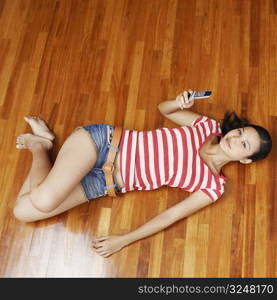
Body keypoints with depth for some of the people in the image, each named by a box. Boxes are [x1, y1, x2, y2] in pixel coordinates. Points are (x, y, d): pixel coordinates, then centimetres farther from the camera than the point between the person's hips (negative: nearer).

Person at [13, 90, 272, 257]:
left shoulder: (214, 187, -3)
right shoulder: (210, 126, 2)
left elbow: (171, 216, -6)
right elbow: (162, 108, 14)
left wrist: (124, 240, -13)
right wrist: (179, 103, -12)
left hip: (107, 184, 0)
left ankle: (40, 147, 10)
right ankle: (40, 144, 8)